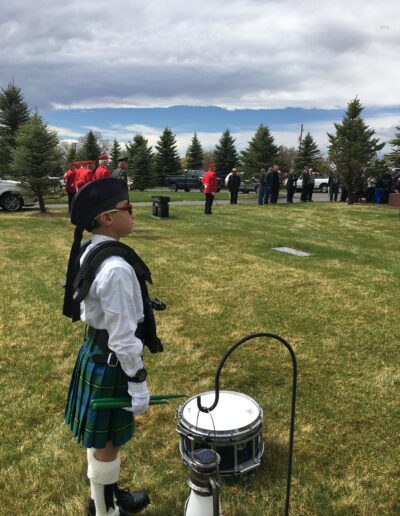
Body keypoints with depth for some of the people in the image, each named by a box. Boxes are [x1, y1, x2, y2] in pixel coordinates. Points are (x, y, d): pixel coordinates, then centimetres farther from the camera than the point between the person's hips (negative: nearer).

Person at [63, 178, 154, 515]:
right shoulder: (116, 268, -29)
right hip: (111, 361, -9)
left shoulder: (88, 253, 1)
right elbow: (123, 336, -25)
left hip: (94, 351, 9)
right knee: (107, 443, 12)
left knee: (100, 438, 26)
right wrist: (138, 383, -16)